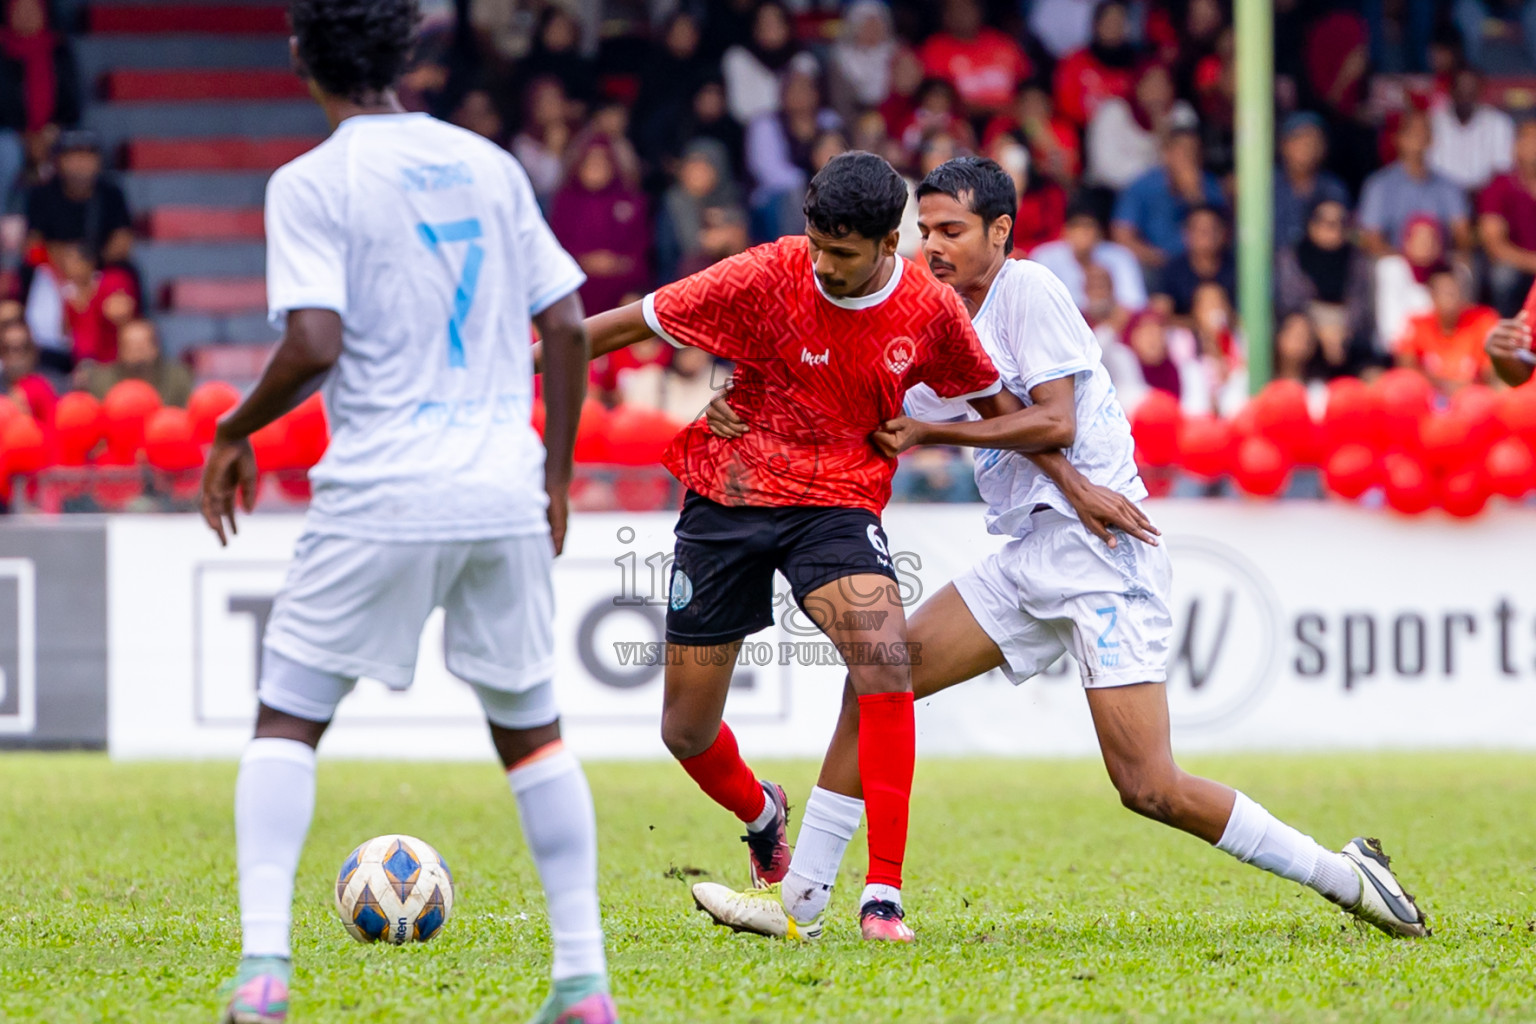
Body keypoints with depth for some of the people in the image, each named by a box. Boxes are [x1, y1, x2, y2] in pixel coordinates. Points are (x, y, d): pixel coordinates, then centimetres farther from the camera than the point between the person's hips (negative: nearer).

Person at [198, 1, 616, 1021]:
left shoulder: (312, 183, -5)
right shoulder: (489, 165, 10)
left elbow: (314, 346, -16)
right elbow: (569, 329, 9)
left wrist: (237, 432, 1)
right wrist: (556, 476, 17)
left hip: (381, 500, -4)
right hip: (506, 494, 4)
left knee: (286, 722, 7)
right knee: (533, 732, 15)